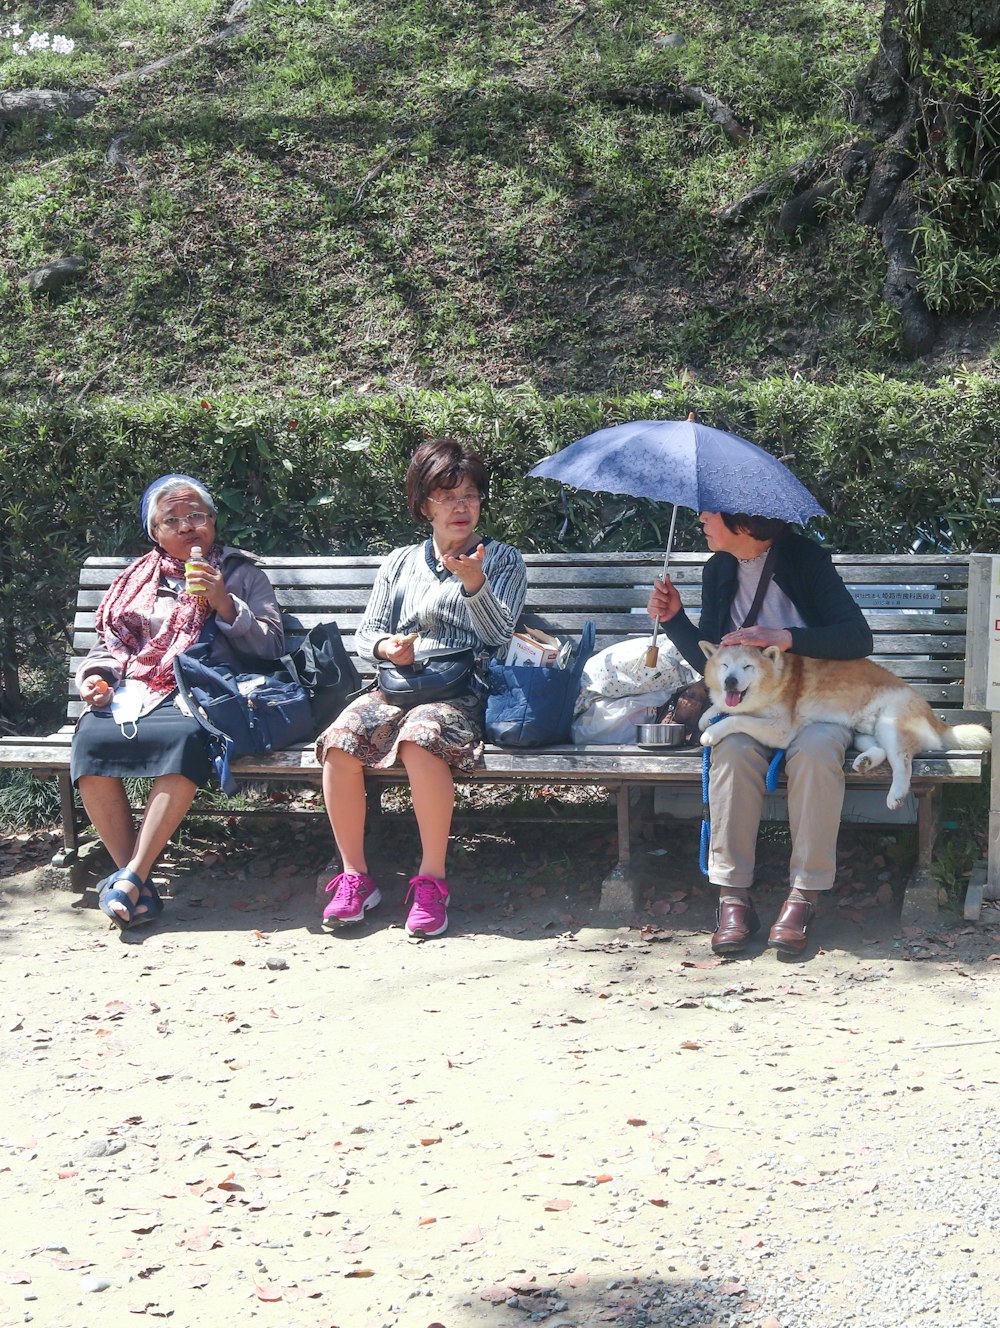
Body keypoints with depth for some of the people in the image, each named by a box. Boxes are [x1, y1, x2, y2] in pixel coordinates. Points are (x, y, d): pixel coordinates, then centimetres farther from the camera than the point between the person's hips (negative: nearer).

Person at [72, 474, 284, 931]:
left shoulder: (242, 575, 19)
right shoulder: (138, 580, 27)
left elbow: (271, 647, 8)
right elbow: (107, 642, 28)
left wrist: (224, 605, -4)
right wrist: (94, 676, 6)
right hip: (130, 693, 3)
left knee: (185, 738, -40)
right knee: (90, 738, -32)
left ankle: (132, 876, -37)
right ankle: (136, 885, -29)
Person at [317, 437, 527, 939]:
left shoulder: (503, 560, 14)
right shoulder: (401, 562, 22)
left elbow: (498, 633, -1)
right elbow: (366, 633, 19)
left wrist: (473, 581, -18)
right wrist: (385, 646, -5)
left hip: (463, 691, -3)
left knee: (420, 734, -38)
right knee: (341, 739, -28)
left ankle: (432, 879, -30)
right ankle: (354, 875, -18)